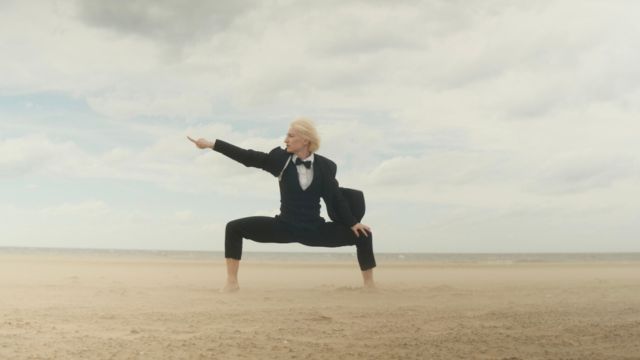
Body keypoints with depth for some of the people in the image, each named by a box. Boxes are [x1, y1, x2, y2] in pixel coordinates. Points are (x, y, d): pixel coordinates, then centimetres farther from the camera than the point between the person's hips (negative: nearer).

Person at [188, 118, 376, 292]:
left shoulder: (325, 165, -5)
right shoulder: (281, 158, -5)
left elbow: (335, 197, 2)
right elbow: (248, 157, -8)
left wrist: (353, 223, -2)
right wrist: (211, 144, -12)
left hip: (314, 229, 0)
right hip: (284, 226, 0)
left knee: (362, 234, -11)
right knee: (234, 228, -13)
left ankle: (369, 284, 7)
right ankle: (232, 282, -5)